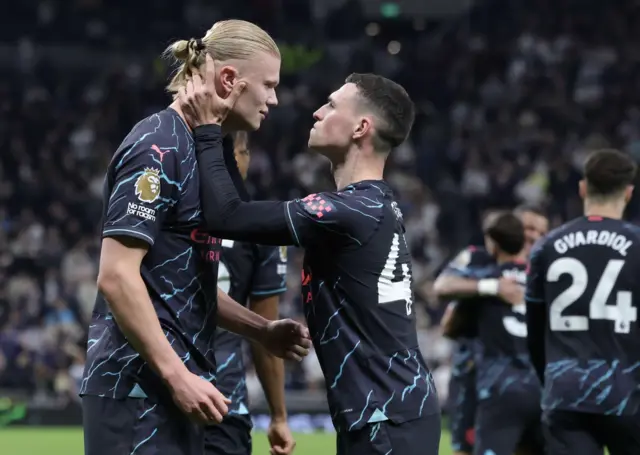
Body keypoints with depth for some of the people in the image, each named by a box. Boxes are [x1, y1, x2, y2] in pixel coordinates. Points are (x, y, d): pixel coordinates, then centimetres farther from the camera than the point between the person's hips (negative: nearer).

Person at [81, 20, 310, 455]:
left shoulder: (197, 150, 16)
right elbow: (116, 276, -19)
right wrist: (177, 375, -21)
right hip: (139, 390, -9)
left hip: (171, 386, 9)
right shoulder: (159, 147, -13)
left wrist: (263, 330, 14)